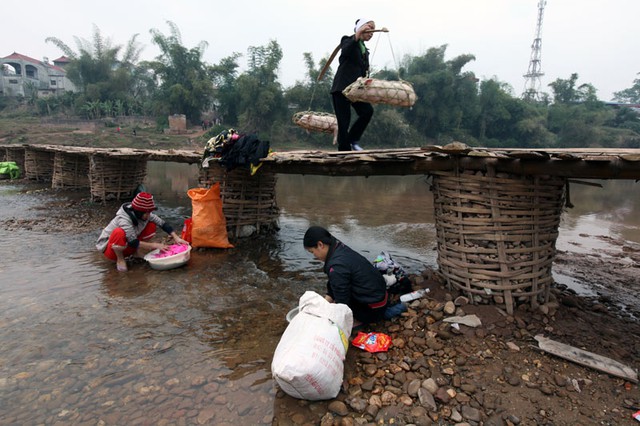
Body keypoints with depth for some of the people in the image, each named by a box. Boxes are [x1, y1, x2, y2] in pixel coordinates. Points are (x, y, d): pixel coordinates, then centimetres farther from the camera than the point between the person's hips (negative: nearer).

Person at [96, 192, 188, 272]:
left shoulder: (145, 214, -14)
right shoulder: (124, 219, -32)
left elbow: (163, 224, -12)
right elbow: (133, 243, -35)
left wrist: (176, 238, -22)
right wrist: (155, 245, -33)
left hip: (128, 246, 6)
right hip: (109, 248, -6)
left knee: (151, 225, -10)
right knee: (119, 232, -40)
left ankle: (138, 253, 0)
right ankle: (120, 259, -13)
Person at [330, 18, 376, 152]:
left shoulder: (365, 50, 21)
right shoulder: (348, 40, 2)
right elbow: (345, 52, -23)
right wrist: (357, 35, -33)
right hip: (342, 87, -6)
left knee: (368, 110, -17)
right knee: (344, 121, -7)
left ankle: (353, 140, -2)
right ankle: (345, 150, 1)